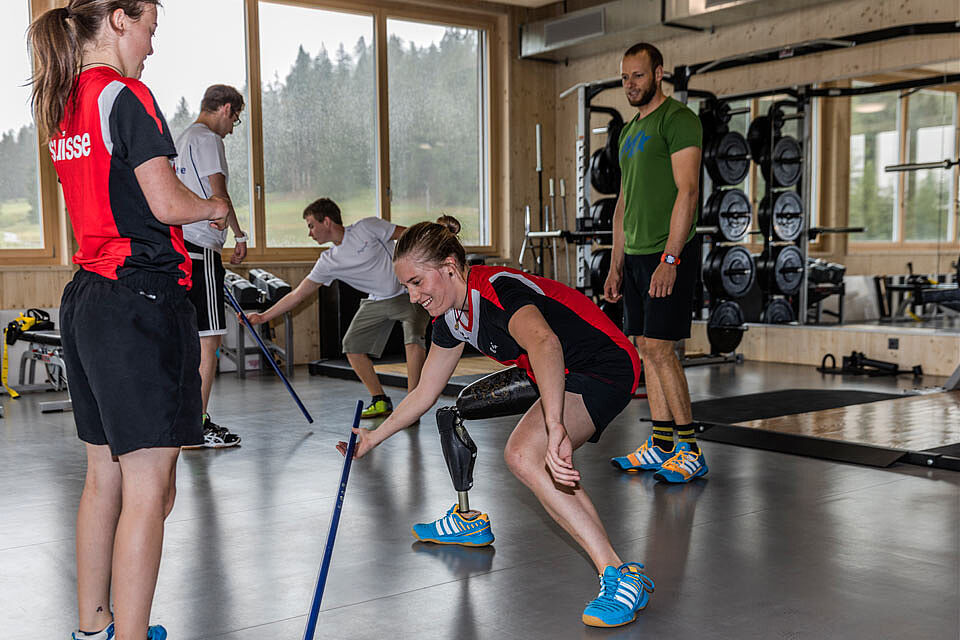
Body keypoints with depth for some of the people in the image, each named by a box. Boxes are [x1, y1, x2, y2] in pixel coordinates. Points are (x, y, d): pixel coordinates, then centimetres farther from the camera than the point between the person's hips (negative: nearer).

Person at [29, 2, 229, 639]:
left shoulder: (65, 107, 16)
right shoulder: (125, 95, -10)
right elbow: (166, 203, -16)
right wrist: (214, 207, 3)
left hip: (86, 296, 10)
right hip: (140, 299, -10)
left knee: (104, 474, 17)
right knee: (149, 486, -5)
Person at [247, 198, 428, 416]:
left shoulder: (367, 228, -14)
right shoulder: (328, 261, -1)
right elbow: (298, 294, 2)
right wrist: (263, 317, -1)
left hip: (409, 293, -6)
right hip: (377, 300, 6)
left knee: (413, 338, -27)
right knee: (352, 345, -4)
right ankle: (380, 402, 9)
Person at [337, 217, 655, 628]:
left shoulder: (499, 289, -26)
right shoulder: (452, 317, 3)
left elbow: (545, 343, -49)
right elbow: (424, 393, 18)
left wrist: (555, 428, -62)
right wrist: (374, 437, 25)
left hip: (606, 369, -10)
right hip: (564, 378, 10)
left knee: (525, 457, -28)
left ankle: (621, 576, -29)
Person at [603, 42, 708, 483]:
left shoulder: (678, 119, -7)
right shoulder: (629, 132, 20)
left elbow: (687, 191, -15)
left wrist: (670, 258, -22)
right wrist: (616, 264, 18)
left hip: (669, 254, -8)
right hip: (635, 255, 8)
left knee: (658, 347, -11)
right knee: (646, 349, 7)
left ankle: (690, 450, -2)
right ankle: (662, 447, 14)